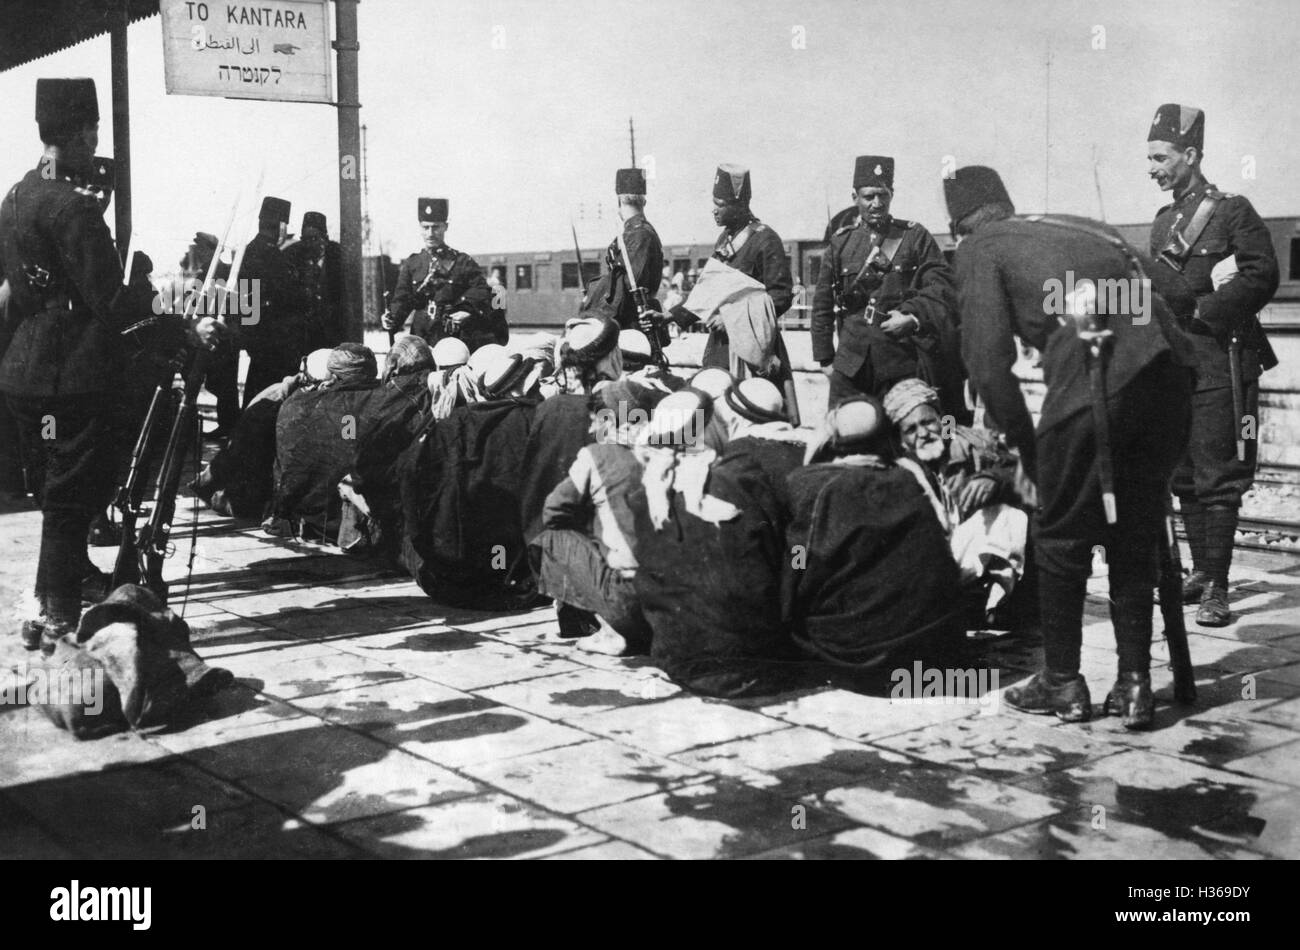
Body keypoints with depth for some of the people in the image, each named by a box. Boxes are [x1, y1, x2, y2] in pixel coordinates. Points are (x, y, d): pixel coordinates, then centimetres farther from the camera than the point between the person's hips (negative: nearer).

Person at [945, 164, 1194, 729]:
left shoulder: (979, 249, 13)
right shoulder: (1085, 228, 30)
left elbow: (988, 360, 2)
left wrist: (1025, 445, 12)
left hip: (1092, 380, -6)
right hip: (1167, 370, 6)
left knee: (1062, 539, 12)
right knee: (1136, 538, 18)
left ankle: (1062, 684, 22)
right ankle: (1134, 684, 21)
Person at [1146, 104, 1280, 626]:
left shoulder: (1233, 212, -4)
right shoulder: (1163, 222, 17)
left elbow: (1261, 278, -13)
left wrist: (1199, 308, -14)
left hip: (1219, 362, -7)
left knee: (1217, 478, -6)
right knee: (1183, 475, 11)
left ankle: (1217, 591, -4)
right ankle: (1201, 571, 22)